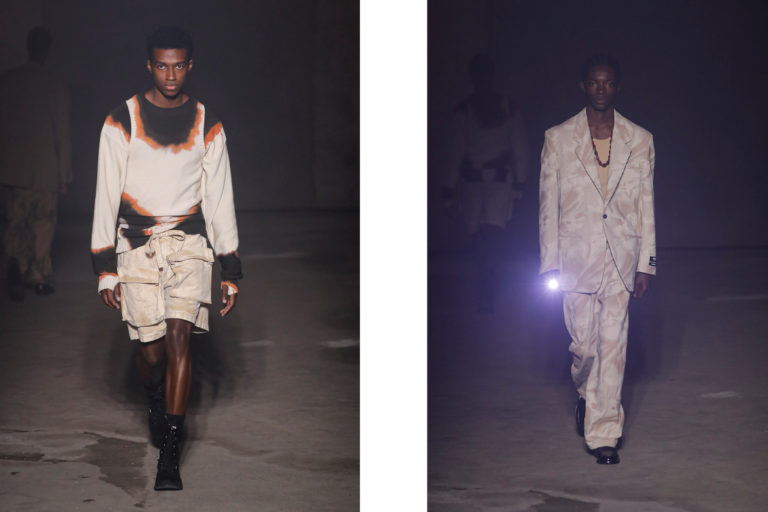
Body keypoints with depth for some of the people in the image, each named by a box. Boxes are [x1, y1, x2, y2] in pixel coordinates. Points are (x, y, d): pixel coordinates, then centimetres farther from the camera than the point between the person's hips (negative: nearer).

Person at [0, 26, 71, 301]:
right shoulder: (56, 86, -6)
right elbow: (62, 133, -4)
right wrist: (64, 174, 2)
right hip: (45, 169, -2)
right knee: (43, 226, 9)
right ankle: (39, 278, 14)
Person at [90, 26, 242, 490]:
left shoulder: (207, 126, 6)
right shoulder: (121, 123, 0)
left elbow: (220, 200, 9)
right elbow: (107, 197, 1)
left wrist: (231, 270, 6)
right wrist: (106, 269, -3)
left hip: (189, 243, 0)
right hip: (137, 245, 0)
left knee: (179, 337, -14)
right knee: (151, 349, 1)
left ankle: (170, 455, -11)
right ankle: (156, 400, 39)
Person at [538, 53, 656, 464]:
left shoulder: (640, 142, 6)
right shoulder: (557, 139, 3)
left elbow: (646, 206, 7)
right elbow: (548, 204, 3)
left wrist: (646, 263, 3)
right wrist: (550, 264, -1)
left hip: (621, 259, 0)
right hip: (577, 257, 0)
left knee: (613, 346, -3)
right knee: (584, 343, 4)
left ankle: (603, 433, 4)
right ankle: (586, 393, 38)